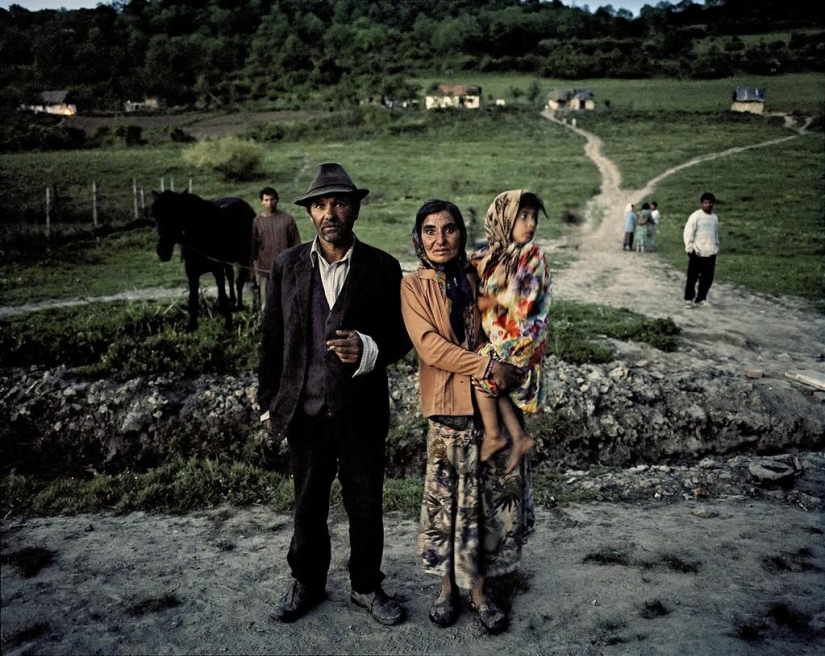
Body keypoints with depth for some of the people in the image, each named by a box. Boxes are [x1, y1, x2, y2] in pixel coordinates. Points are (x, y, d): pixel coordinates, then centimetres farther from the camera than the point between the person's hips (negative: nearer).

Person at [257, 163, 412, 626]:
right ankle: (308, 583, 38)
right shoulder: (288, 265, 2)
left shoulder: (383, 267, -3)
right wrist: (270, 403, 4)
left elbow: (401, 336, -1)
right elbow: (272, 339, 4)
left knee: (366, 505, 13)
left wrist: (368, 350, -21)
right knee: (309, 505, 17)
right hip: (305, 410, 1)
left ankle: (367, 586, 34)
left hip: (362, 411, -1)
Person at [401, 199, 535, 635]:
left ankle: (476, 587, 22)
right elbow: (429, 345, -13)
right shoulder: (413, 286, -2)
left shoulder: (476, 278, 7)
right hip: (449, 406, -3)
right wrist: (487, 367, -18)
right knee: (450, 496, 6)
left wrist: (503, 369, -4)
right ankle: (449, 585, 24)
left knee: (490, 494, 7)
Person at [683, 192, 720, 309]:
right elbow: (688, 233, -8)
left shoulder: (715, 218, 12)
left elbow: (716, 234, 21)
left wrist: (716, 247, 17)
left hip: (710, 253, 6)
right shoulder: (695, 216, -6)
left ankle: (700, 299, 15)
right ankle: (689, 299, 8)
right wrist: (690, 248, -14)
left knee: (707, 278, 6)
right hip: (697, 252, -5)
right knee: (692, 277, 0)